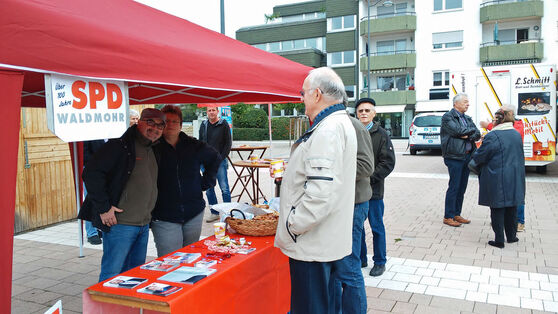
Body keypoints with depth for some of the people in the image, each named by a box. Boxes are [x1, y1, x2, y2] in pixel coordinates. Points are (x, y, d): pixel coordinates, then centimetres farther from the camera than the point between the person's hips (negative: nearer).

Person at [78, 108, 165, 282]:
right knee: (111, 273, -2)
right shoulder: (120, 146, -12)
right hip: (119, 223, -8)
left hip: (143, 225, 8)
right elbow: (91, 173, -19)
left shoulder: (152, 151, 14)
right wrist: (103, 208, -19)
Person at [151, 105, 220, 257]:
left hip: (194, 215, 4)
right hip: (164, 218, -4)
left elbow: (215, 158, 23)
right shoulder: (152, 148, -5)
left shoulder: (193, 146, 5)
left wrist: (206, 181, 12)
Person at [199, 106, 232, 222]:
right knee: (209, 189, 7)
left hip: (219, 161, -4)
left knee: (224, 189, -5)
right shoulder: (203, 125, 11)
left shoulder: (223, 125, -2)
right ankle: (214, 213, 17)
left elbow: (228, 143, -2)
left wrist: (220, 158, -9)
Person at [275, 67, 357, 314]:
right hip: (327, 240, 11)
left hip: (313, 244, -11)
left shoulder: (328, 130, -20)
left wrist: (291, 227, -19)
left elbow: (320, 193, -29)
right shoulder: (340, 123, 15)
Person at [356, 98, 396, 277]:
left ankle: (380, 262, 23)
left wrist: (369, 178, -15)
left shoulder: (381, 134, -3)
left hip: (373, 190, -3)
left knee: (377, 227, 7)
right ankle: (361, 259, 30)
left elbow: (388, 162, -7)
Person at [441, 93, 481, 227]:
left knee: (462, 187, 11)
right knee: (454, 187, -6)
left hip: (467, 156, 7)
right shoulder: (447, 117, -4)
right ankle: (448, 217, 3)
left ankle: (456, 214, 21)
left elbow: (477, 135, 9)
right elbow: (458, 131, -18)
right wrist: (471, 130, -3)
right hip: (454, 157, -7)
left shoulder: (467, 118, 18)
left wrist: (468, 136, -11)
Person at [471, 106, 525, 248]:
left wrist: (474, 156, 11)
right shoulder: (517, 135, 6)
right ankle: (511, 236, 28)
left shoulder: (492, 136, -17)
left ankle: (499, 240, 6)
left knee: (497, 209, 2)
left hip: (497, 180, -6)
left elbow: (480, 157, -12)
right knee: (511, 208, 16)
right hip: (515, 180, 6)